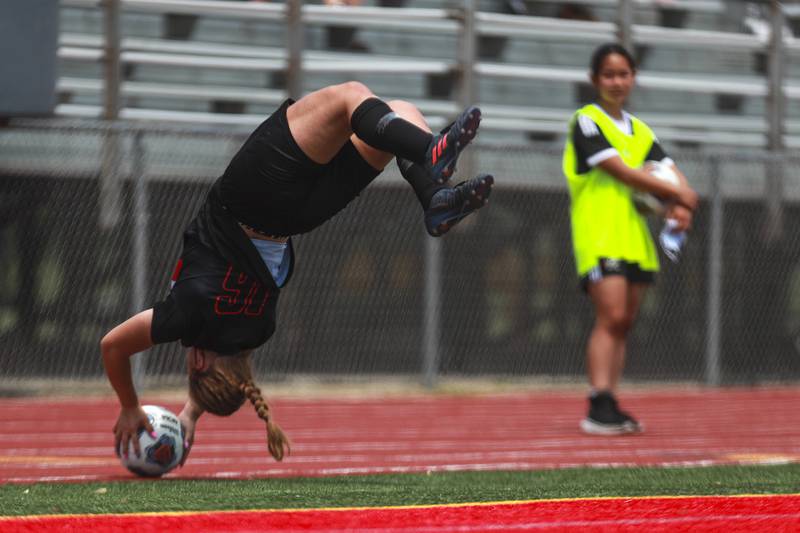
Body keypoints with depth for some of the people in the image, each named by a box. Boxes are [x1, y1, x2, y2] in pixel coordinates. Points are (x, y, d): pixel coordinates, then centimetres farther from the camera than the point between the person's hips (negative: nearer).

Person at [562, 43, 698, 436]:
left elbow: (672, 175, 13)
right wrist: (678, 193, -7)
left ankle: (610, 411, 6)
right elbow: (622, 172, -13)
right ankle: (599, 407, -25)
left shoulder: (640, 131, 18)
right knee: (611, 317, -18)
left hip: (634, 238, 7)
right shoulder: (587, 122, -4)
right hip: (599, 236, -7)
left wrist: (681, 207, -10)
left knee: (623, 324, 4)